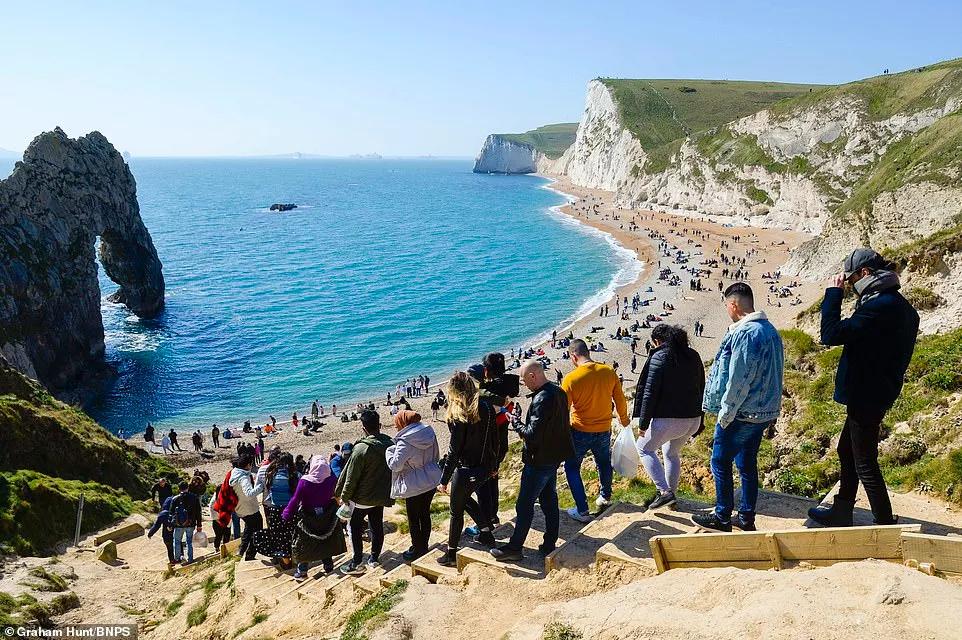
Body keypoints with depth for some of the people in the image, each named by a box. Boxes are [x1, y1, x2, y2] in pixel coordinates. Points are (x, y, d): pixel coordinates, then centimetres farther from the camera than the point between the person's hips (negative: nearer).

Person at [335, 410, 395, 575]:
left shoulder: (361, 449, -24)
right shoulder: (390, 444, -5)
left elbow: (351, 477, -16)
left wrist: (344, 496, -3)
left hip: (362, 498, -6)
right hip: (381, 496, 6)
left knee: (355, 529, 9)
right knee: (377, 527, 16)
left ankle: (357, 563, 12)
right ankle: (374, 559, 26)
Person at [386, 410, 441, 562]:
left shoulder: (405, 442, -23)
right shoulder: (429, 433, -1)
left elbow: (395, 465, -21)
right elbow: (436, 456, 9)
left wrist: (389, 450, -6)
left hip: (414, 485, -7)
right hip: (431, 481, 7)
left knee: (413, 519, 9)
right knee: (425, 514, 19)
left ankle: (417, 551, 20)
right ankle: (423, 547, 31)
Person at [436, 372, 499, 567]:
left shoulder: (459, 416, -20)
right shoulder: (487, 408, -1)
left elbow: (454, 450, -19)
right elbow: (494, 440, 7)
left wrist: (444, 480, -12)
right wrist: (494, 466, 20)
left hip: (466, 470, -7)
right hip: (485, 468, 7)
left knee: (456, 511, 11)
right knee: (464, 498, 30)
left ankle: (451, 554, 22)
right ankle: (486, 532, 31)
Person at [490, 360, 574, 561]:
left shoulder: (541, 399, -24)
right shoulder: (558, 391, 6)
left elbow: (533, 435, -27)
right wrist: (525, 428, 8)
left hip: (540, 460, -9)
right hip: (555, 456, 9)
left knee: (525, 503, 2)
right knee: (549, 501, 17)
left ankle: (514, 547, 11)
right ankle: (550, 545, 26)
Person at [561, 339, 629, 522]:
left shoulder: (571, 379, -21)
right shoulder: (609, 372, -10)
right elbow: (620, 400, 2)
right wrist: (624, 419, 21)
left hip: (580, 432, -4)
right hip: (604, 430, 4)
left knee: (572, 468, 13)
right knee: (604, 463, 28)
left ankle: (582, 511, 12)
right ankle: (605, 497, 46)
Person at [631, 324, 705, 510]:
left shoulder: (659, 357, -12)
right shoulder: (693, 356, 9)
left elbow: (650, 393, -15)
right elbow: (701, 389, 15)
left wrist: (643, 423, -10)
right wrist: (699, 421, 21)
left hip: (668, 418, -7)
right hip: (693, 418, 7)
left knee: (644, 448, 13)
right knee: (672, 453, 27)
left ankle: (664, 492, 1)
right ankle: (670, 494, 33)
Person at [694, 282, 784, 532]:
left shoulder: (744, 333, -22)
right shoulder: (770, 330, 9)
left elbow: (738, 379, -23)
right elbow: (772, 375, 14)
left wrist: (726, 413, -14)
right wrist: (771, 415, 20)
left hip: (741, 414, -9)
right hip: (764, 412, 9)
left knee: (720, 463, 6)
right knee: (747, 464, 17)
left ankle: (722, 518, 15)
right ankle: (746, 518, 25)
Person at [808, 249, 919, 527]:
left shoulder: (879, 306, -25)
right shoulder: (900, 306, 9)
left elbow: (831, 335, -27)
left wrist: (834, 293, -18)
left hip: (865, 397, -11)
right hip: (879, 392, 11)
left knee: (865, 465, 0)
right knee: (847, 452, 22)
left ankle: (886, 525, 11)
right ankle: (841, 513, 35)